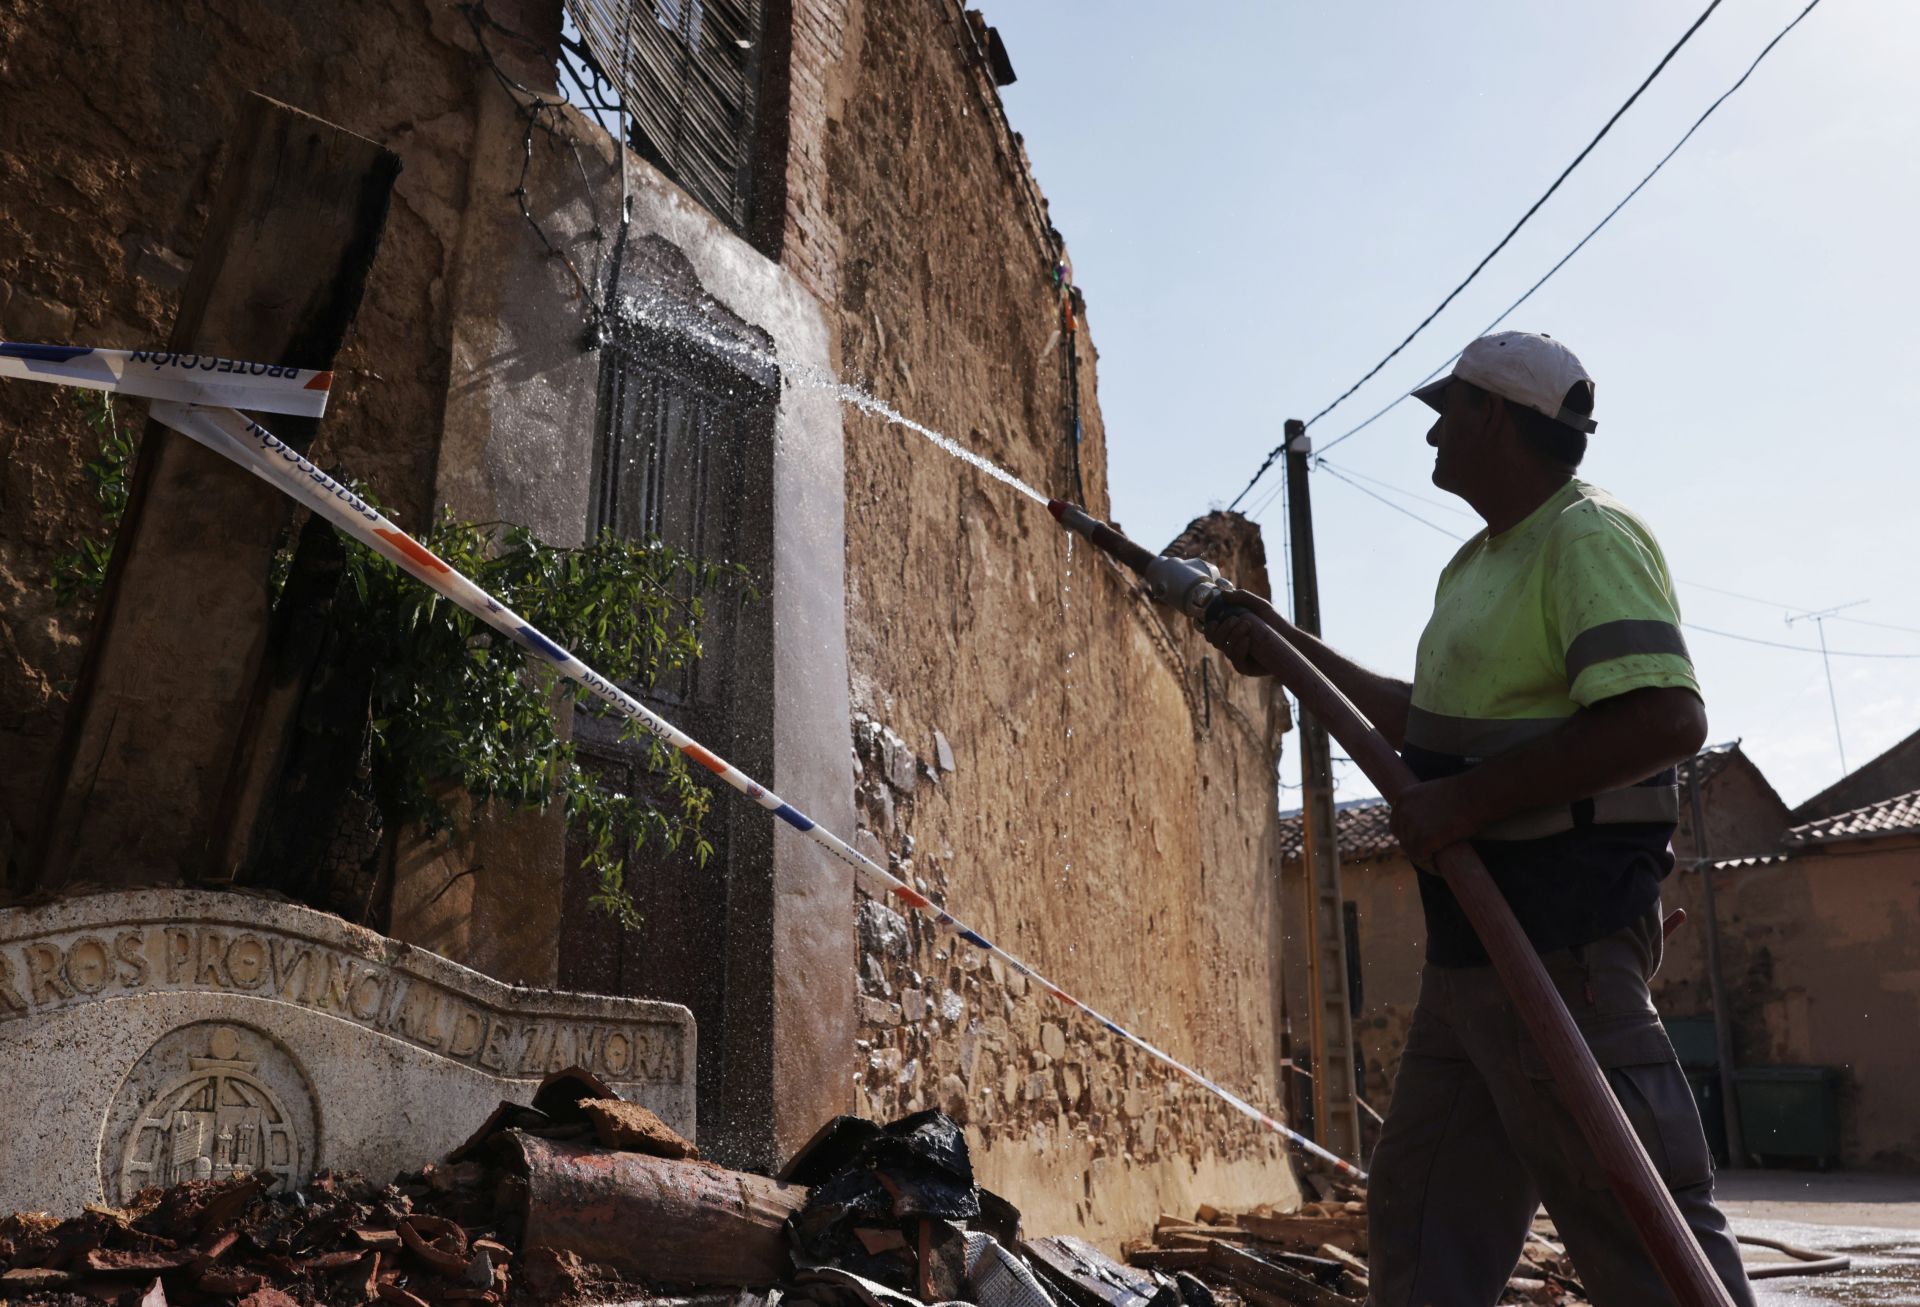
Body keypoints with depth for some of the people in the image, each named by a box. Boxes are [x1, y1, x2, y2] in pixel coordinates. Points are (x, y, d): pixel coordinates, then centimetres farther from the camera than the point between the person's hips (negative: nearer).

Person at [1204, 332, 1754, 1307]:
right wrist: (1290, 648, 25)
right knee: (1418, 1222, 15)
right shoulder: (1478, 563, 19)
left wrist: (1468, 798, -23)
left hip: (1559, 936, -10)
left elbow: (1666, 717, -25)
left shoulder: (1587, 540, -11)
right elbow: (1423, 719, 28)